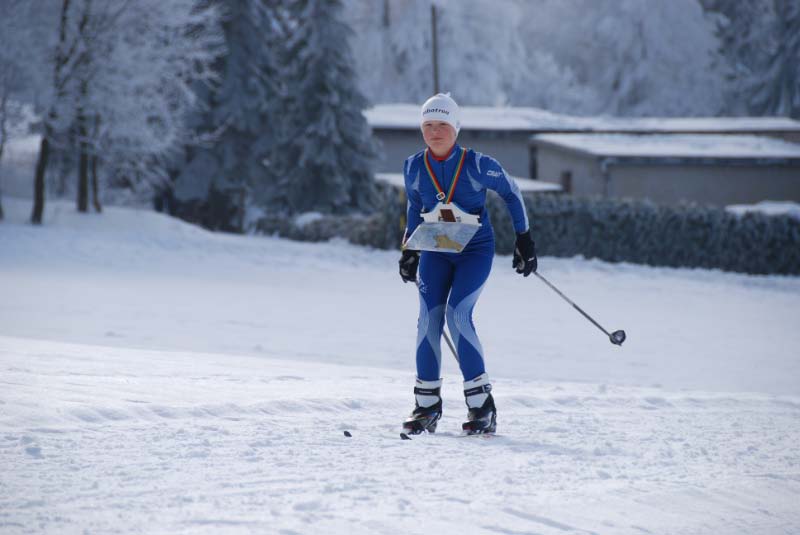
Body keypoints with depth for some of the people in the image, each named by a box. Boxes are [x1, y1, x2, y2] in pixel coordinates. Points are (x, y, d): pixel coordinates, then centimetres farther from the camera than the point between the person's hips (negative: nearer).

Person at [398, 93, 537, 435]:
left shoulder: (477, 164, -14)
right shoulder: (414, 168, -3)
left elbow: (510, 192, 1)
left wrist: (524, 238, 2)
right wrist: (409, 249, 14)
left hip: (475, 249, -4)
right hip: (435, 251, 4)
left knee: (458, 314, -21)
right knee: (428, 318, -10)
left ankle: (482, 404, -14)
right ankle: (427, 405, 2)